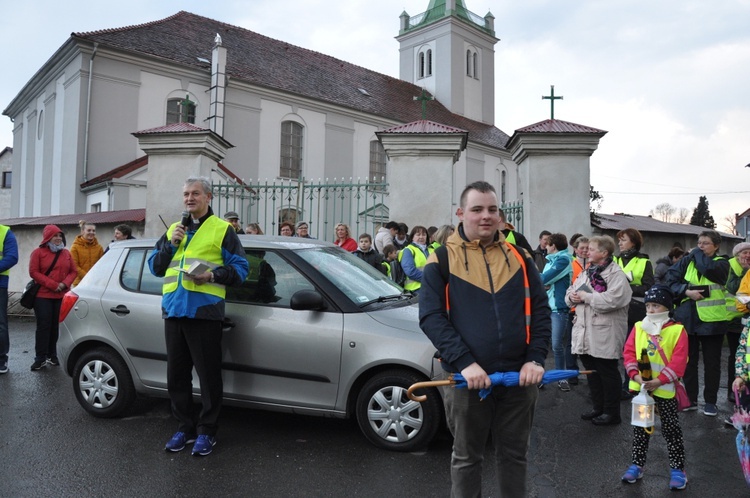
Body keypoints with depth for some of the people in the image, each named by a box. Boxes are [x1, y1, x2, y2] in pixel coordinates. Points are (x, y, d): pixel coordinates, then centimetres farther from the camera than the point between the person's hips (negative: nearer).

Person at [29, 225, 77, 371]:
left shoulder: (66, 253, 12)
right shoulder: (38, 252, 0)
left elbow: (73, 271, 9)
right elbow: (33, 272, -8)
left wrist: (65, 284, -11)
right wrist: (52, 284, -16)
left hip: (61, 296, 3)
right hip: (43, 296, -3)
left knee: (56, 326, 6)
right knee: (44, 326, -5)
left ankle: (52, 355, 15)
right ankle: (40, 358, 0)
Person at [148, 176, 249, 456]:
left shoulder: (222, 229, 3)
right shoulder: (173, 229, 20)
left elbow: (240, 268, -2)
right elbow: (154, 267, 16)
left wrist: (214, 275, -19)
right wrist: (170, 244, 1)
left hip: (204, 312, -6)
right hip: (173, 310, 6)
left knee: (208, 376, -1)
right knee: (177, 375, 13)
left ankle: (207, 431, 13)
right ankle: (185, 427, 27)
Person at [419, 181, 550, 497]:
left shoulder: (519, 257, 7)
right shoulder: (442, 259, -3)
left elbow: (540, 310, 6)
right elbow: (431, 316, -10)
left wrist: (536, 358, -7)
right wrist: (465, 362, -20)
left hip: (519, 376, 3)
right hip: (467, 378, -2)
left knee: (514, 455, 18)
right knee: (466, 458, 13)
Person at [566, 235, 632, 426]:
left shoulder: (616, 274, -11)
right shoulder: (586, 272, 15)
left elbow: (611, 300, -26)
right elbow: (570, 292, 18)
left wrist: (586, 296, -17)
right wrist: (572, 296, -6)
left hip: (605, 333, -8)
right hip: (585, 331, 8)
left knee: (607, 372, 3)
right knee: (591, 370, 16)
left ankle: (612, 413, 16)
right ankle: (598, 407, 30)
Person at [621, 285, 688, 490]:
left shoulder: (677, 330, -9)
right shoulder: (638, 327, 2)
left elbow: (679, 361, -14)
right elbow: (629, 352, -1)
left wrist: (659, 381, -20)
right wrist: (635, 374, -15)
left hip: (665, 389, -3)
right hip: (640, 387, 4)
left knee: (671, 429, 7)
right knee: (640, 427, 13)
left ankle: (677, 468, 21)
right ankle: (637, 464, 24)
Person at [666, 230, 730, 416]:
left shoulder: (721, 263, 0)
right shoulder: (687, 260, 6)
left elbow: (707, 268, -23)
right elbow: (671, 279, -2)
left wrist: (696, 253, -6)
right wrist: (686, 291, -17)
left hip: (712, 320, -2)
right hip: (688, 318, 2)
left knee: (711, 362, 7)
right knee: (688, 360, 9)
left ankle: (710, 401, 19)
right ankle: (690, 399, 21)